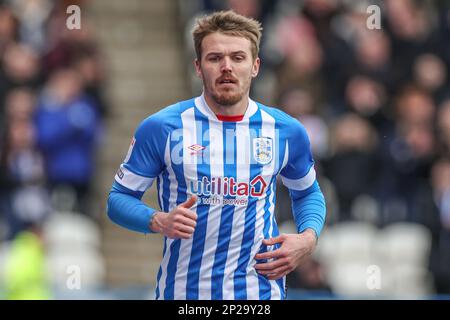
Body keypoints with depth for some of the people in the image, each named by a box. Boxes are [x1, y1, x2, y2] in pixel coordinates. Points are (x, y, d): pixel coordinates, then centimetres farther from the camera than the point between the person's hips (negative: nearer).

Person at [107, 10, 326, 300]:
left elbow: (308, 193, 18)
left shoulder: (287, 131, 1)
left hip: (261, 290, 2)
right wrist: (160, 222, -20)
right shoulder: (161, 128, -7)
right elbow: (119, 198, -1)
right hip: (183, 292, -1)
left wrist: (308, 239, -1)